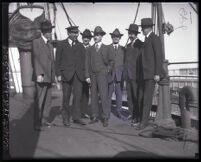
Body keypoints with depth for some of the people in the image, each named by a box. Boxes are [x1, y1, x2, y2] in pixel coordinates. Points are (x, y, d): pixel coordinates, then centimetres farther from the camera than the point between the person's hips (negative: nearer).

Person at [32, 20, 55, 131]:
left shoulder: (50, 46, 21)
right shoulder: (36, 42, -2)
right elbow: (36, 59, -11)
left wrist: (53, 75, 14)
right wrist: (39, 74, -19)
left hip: (49, 77, 7)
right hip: (41, 76, -7)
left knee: (47, 100, 10)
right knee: (39, 101, -5)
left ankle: (44, 119, 21)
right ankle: (37, 123, 2)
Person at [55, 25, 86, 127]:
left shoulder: (80, 45, 14)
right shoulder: (61, 44, 6)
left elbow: (83, 60, 11)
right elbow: (58, 60, 3)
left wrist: (85, 73, 1)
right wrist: (58, 74, -5)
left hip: (78, 75, 2)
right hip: (66, 74, -2)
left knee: (78, 96, -1)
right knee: (66, 97, 4)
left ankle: (76, 117, 10)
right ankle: (66, 118, 16)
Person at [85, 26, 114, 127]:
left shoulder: (106, 48, 6)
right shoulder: (90, 49, 12)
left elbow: (111, 61, 15)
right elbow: (87, 63, 9)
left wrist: (108, 70, 1)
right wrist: (87, 76, 2)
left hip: (102, 74, -3)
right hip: (92, 75, 3)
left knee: (104, 96, -8)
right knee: (93, 97, 5)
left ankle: (105, 118, -2)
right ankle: (94, 117, 13)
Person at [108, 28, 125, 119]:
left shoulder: (122, 49, 13)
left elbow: (124, 62, 11)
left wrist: (123, 73, 3)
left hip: (119, 74, 2)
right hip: (110, 73, -1)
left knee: (119, 93, 3)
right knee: (108, 94, -1)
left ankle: (119, 112, 11)